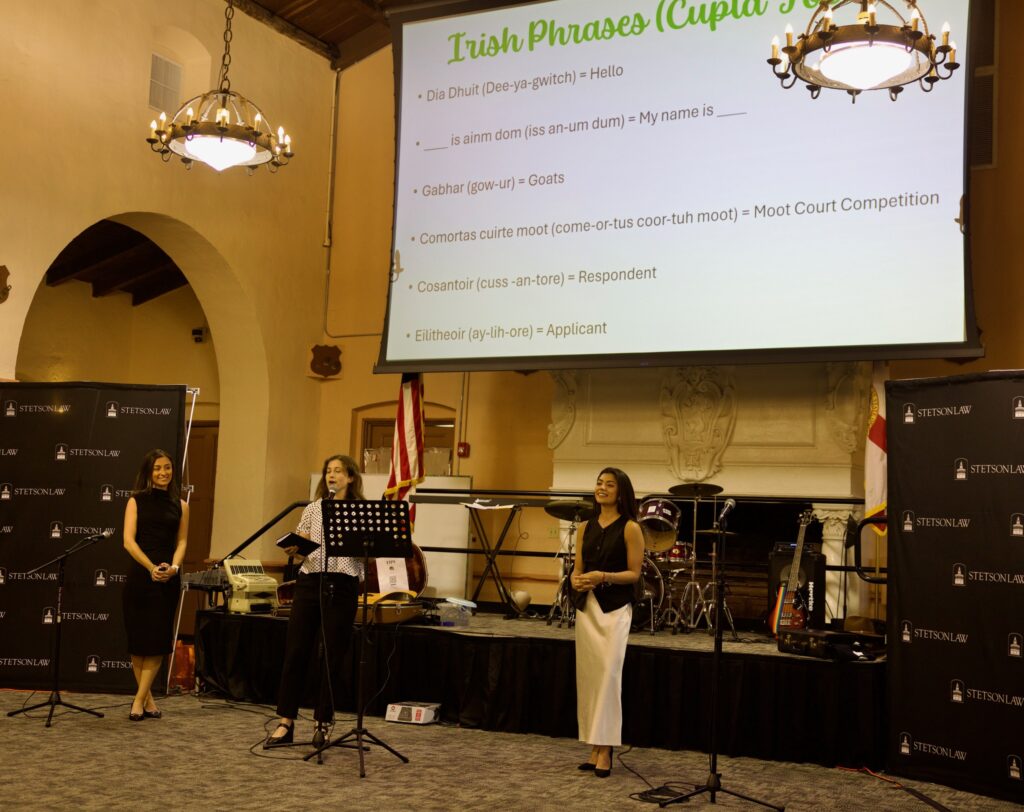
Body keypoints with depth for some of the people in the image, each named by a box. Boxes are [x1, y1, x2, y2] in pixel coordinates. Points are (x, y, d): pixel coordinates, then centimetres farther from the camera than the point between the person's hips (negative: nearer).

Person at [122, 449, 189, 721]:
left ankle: (139, 701, 3)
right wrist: (151, 568, -20)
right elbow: (129, 541, -6)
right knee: (138, 639, 3)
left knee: (158, 640, -3)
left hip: (168, 579, 1)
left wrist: (174, 566, -15)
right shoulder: (136, 501, 3)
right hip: (140, 575, -1)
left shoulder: (180, 505, 9)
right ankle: (148, 699, 16)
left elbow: (181, 541, 6)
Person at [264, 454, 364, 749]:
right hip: (310, 581, 2)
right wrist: (291, 548, -11)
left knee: (333, 656, 1)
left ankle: (322, 724, 13)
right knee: (295, 651, -1)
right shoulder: (313, 509, 13)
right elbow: (300, 547, 11)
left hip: (343, 586, -2)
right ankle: (285, 723, 6)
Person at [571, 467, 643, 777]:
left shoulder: (630, 528, -4)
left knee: (608, 674, -11)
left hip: (615, 609, -5)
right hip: (586, 607, 6)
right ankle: (593, 748, 12)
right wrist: (576, 580, -6)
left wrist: (604, 577, -19)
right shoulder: (586, 527, 12)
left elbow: (634, 573, -6)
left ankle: (605, 750, -6)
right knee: (587, 675, 5)